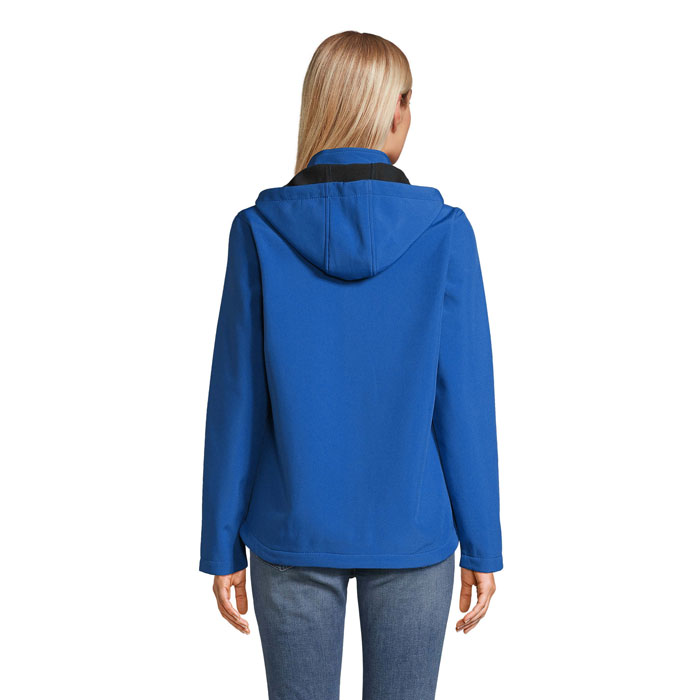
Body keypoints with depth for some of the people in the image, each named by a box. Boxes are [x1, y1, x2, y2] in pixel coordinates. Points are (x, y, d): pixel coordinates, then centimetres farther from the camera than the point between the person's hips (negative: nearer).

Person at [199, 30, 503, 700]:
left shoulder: (258, 232, -9)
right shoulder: (444, 234, -10)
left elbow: (236, 402, -6)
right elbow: (466, 402, -8)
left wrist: (222, 546, 4)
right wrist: (482, 547, 3)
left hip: (292, 532, 1)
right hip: (413, 534, 0)